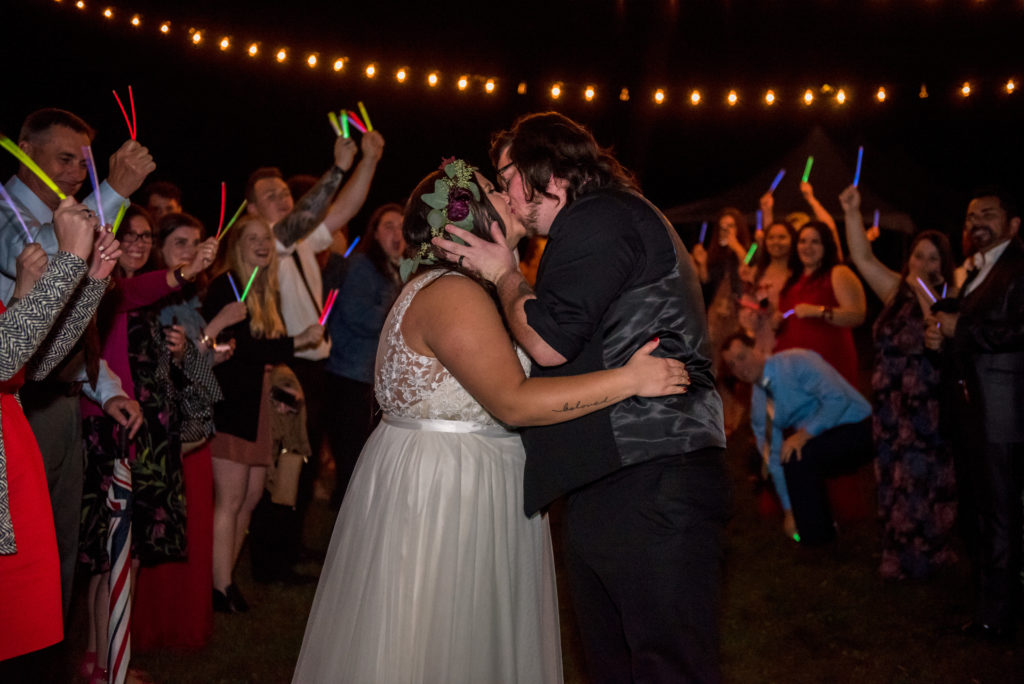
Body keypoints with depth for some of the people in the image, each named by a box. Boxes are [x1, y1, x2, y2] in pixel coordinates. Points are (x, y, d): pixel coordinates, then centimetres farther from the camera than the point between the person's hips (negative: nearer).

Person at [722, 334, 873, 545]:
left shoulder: (796, 362, -17)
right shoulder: (758, 405, 5)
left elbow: (837, 399, -26)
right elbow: (774, 458, 5)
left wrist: (804, 434, -27)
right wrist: (789, 511, 3)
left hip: (857, 432, -8)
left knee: (795, 458, -26)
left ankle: (815, 535, -12)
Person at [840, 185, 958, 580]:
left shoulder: (947, 299, -5)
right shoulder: (897, 291, 8)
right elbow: (863, 258, 4)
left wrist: (925, 294, -22)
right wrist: (852, 213, -4)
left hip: (927, 408, -5)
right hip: (890, 405, 5)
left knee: (922, 481, 3)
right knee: (893, 481, 10)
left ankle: (923, 557, 15)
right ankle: (898, 554, 21)